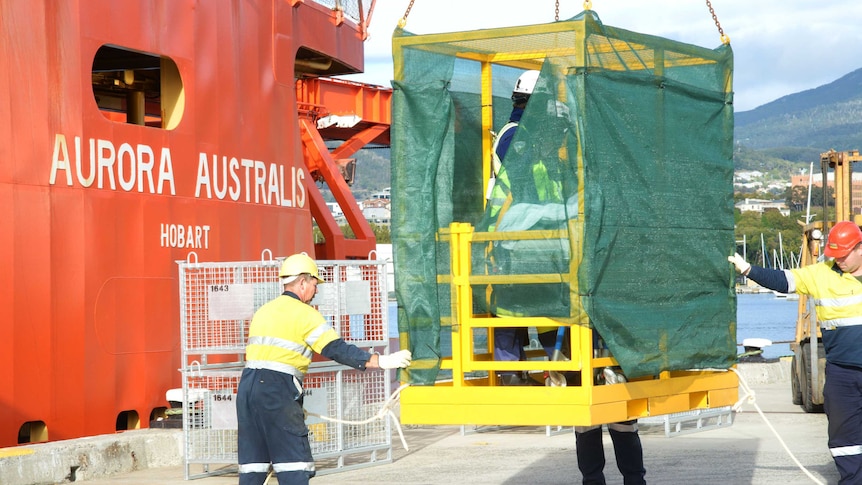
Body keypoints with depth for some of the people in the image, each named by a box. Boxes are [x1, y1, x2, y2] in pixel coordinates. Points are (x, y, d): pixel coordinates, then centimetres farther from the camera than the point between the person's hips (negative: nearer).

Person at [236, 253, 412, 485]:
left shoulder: (263, 311, 19)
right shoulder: (304, 313, -4)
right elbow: (336, 350, -11)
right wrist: (382, 361, -12)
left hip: (247, 385, 8)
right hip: (277, 390, -7)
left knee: (253, 465, 10)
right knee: (295, 465, -6)